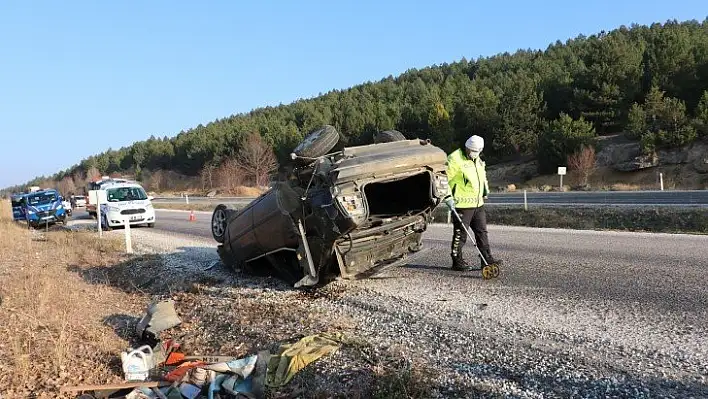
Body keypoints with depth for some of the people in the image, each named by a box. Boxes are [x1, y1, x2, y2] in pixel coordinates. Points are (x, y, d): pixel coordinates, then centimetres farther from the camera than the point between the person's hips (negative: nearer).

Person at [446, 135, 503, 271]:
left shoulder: (478, 160, 16)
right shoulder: (455, 159, -12)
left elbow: (483, 177, 30)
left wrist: (485, 192, 22)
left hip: (478, 204, 8)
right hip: (462, 204, -8)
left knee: (482, 231, 11)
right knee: (460, 234, -1)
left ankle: (487, 259, 18)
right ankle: (457, 261, 9)